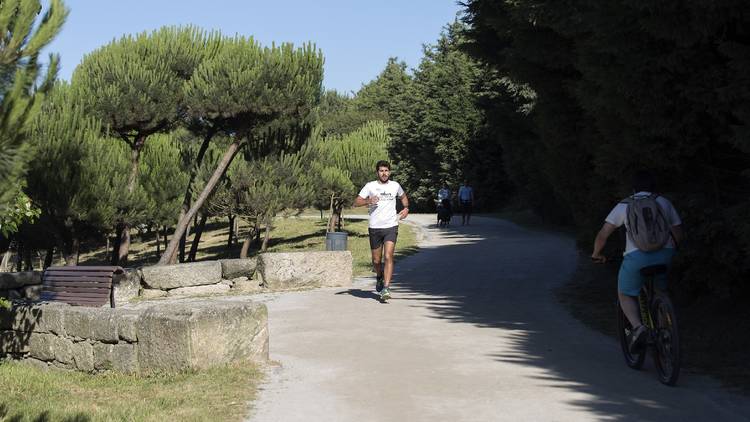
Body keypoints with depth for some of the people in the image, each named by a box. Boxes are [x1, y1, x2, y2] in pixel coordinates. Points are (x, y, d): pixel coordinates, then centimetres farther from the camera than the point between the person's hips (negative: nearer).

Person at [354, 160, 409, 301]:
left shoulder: (395, 185, 8)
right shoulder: (370, 186, 1)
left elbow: (403, 196, 29)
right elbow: (356, 202, -1)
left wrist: (406, 208, 11)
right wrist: (368, 201, -19)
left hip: (391, 227, 0)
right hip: (374, 228, 0)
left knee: (388, 257, -16)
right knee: (376, 261, 10)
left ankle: (386, 288, -19)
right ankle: (380, 277, 41)